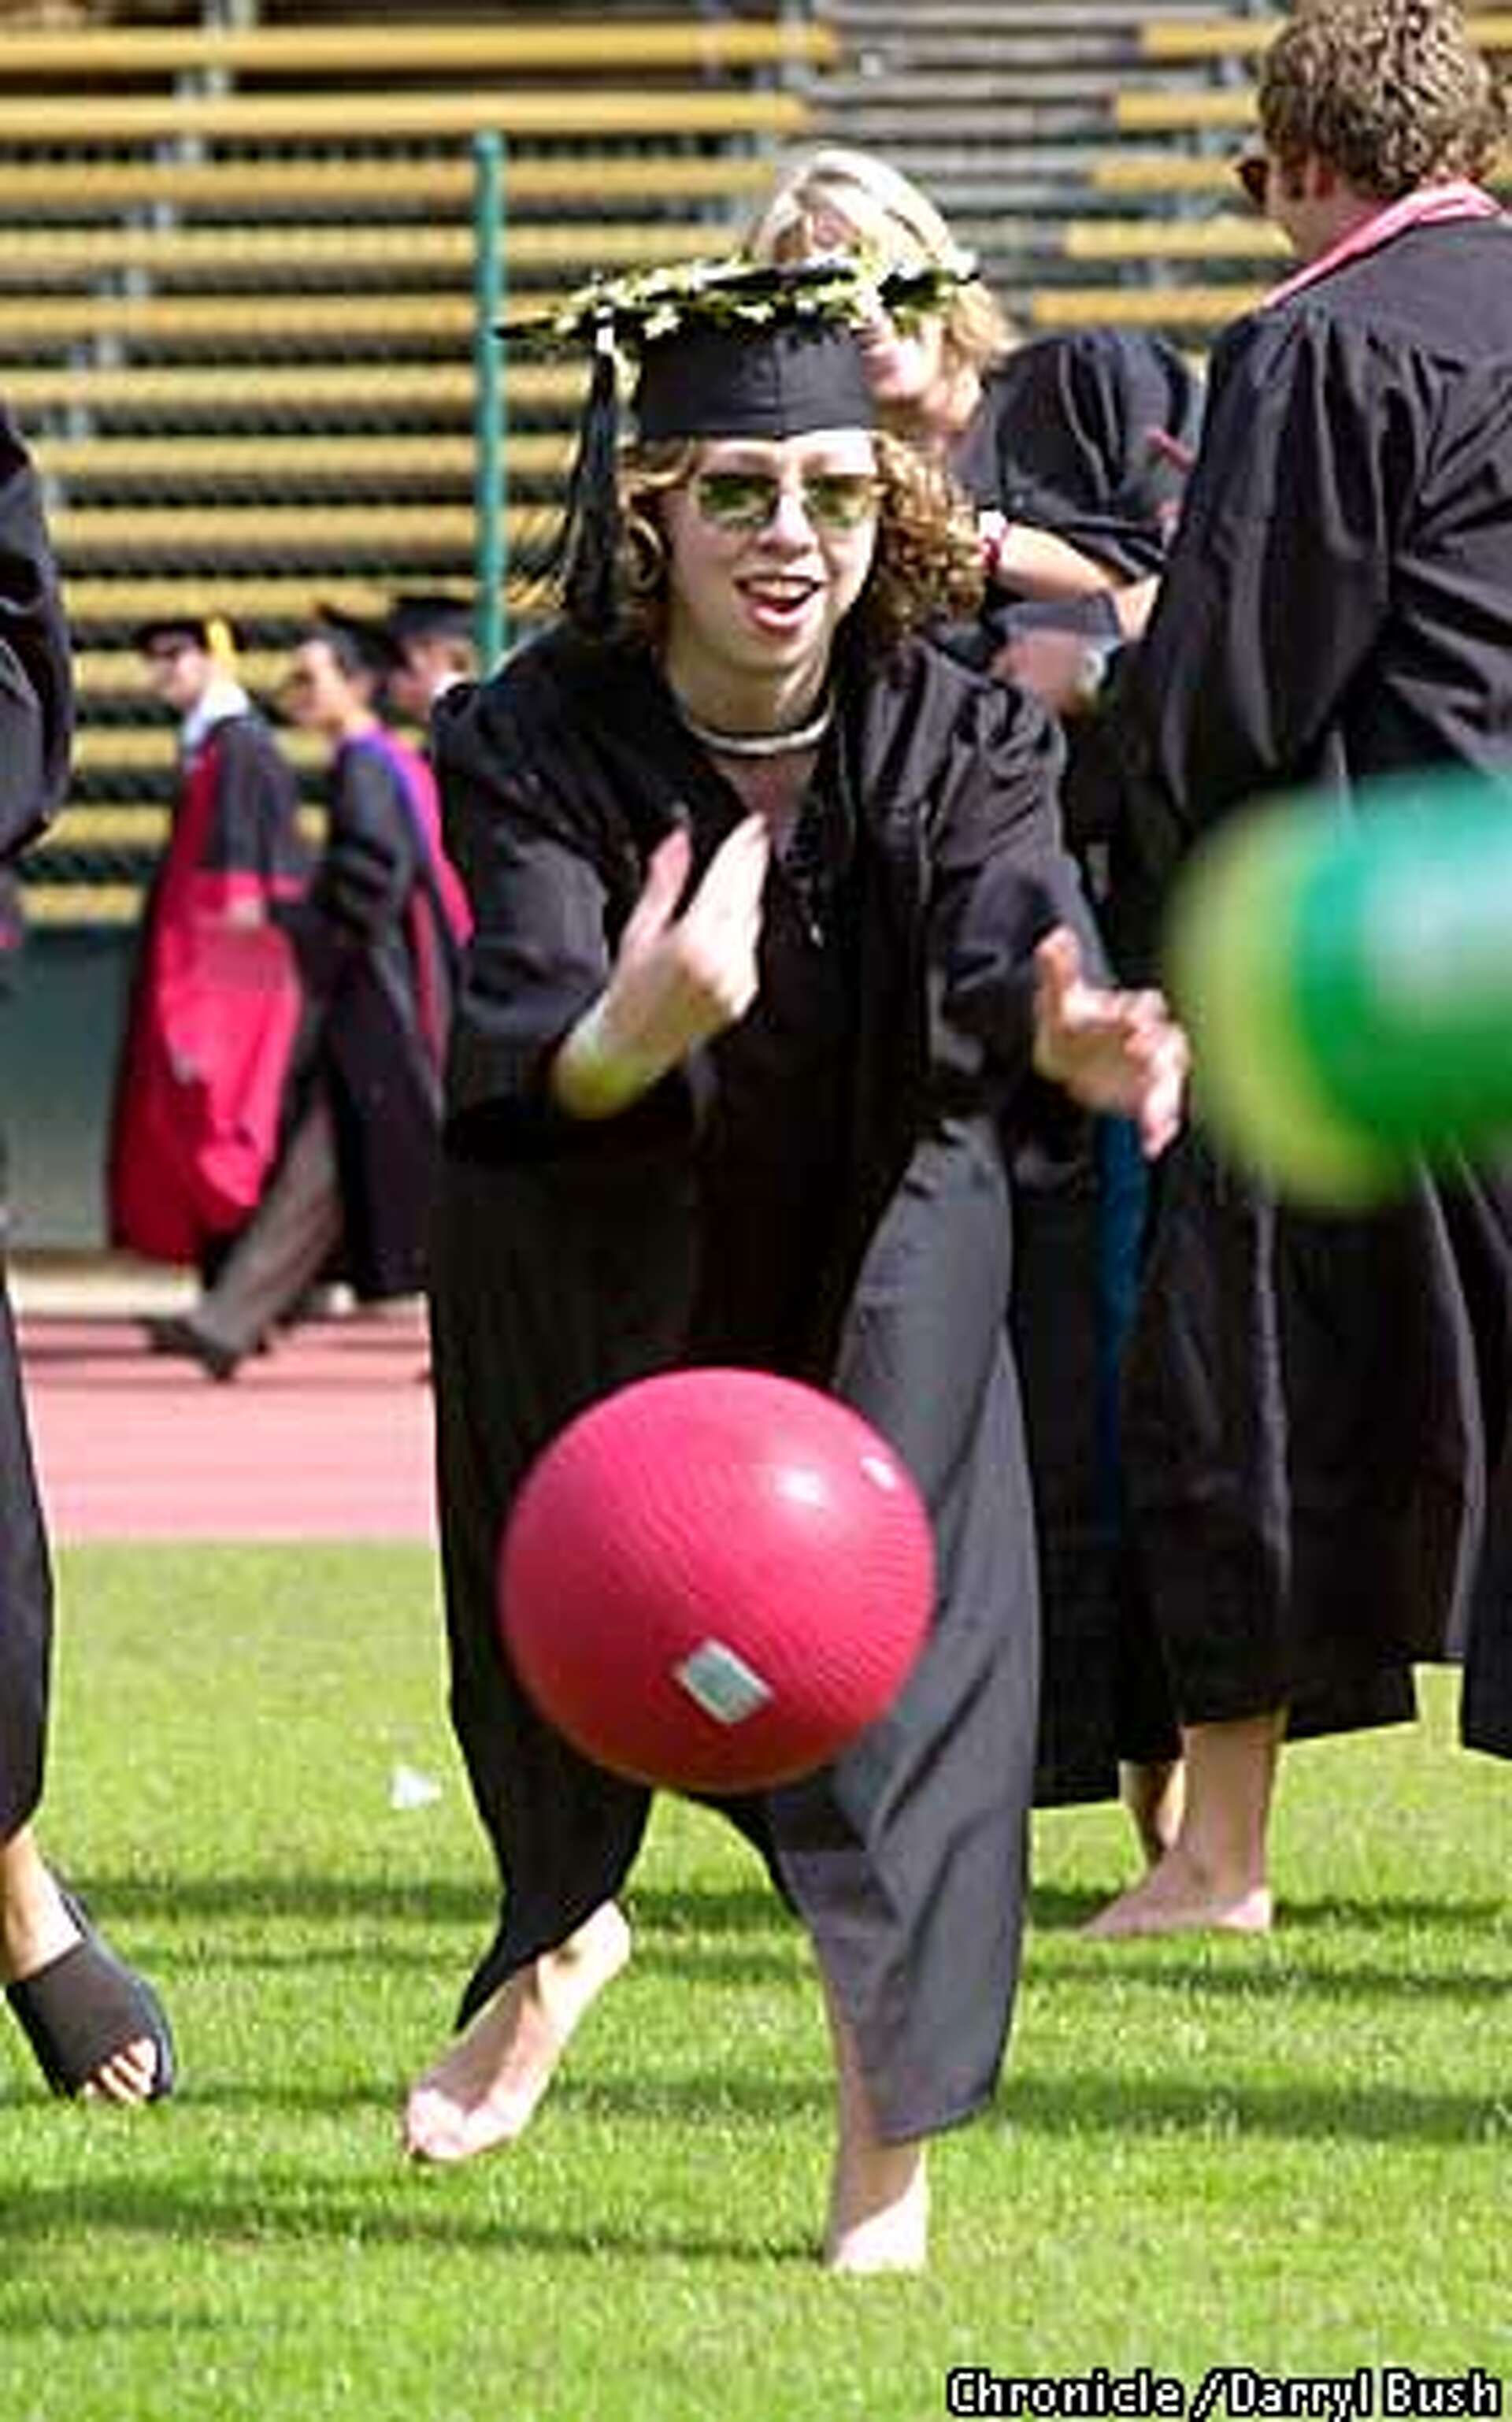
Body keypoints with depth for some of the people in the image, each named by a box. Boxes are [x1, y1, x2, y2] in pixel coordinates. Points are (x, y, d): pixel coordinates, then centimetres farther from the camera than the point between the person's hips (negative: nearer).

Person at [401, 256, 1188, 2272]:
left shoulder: (952, 739, -23)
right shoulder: (536, 743, -27)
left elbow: (1006, 941, -41)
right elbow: (519, 1055, -40)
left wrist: (1072, 1031, -66)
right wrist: (632, 1032, -64)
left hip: (875, 1242, 0)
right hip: (595, 1250, 1)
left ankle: (891, 2145, -5)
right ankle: (561, 1934, 51)